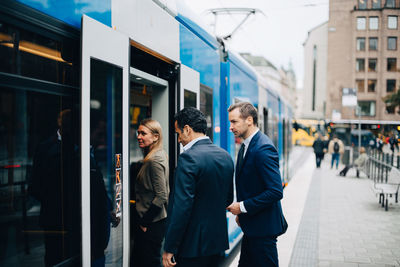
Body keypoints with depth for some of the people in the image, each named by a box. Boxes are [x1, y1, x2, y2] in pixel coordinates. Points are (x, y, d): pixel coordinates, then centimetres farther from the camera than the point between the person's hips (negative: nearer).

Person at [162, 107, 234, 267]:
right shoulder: (226, 156, 6)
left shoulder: (189, 158, -18)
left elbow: (182, 207, -21)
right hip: (218, 241, 8)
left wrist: (169, 248, -16)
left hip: (193, 245, -8)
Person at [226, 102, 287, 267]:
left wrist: (243, 207, -20)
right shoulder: (245, 147, 10)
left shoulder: (263, 149, -22)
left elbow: (276, 192, -26)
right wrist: (241, 213, 12)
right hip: (251, 227, 9)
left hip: (263, 228, -9)